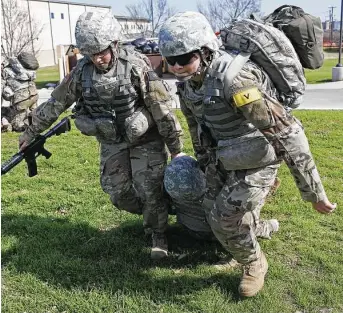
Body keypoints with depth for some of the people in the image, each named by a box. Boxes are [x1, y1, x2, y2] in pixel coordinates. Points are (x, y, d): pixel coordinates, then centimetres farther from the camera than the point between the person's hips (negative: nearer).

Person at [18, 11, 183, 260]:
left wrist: (175, 148, -15)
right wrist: (32, 130, 12)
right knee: (119, 194, 6)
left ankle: (158, 235, 17)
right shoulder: (82, 71, -7)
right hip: (111, 141, 4)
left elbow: (161, 107, -17)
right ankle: (154, 214, 34)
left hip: (144, 138, -4)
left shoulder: (135, 66, -20)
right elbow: (57, 102, 4)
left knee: (150, 189, -7)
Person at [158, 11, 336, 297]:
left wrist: (314, 193, -32)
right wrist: (204, 163, 23)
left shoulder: (234, 80, -37)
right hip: (224, 156, 8)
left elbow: (287, 132, -36)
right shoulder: (188, 81, -9)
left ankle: (254, 264, 24)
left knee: (228, 217, -8)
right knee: (214, 210, 18)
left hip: (259, 156, -7)